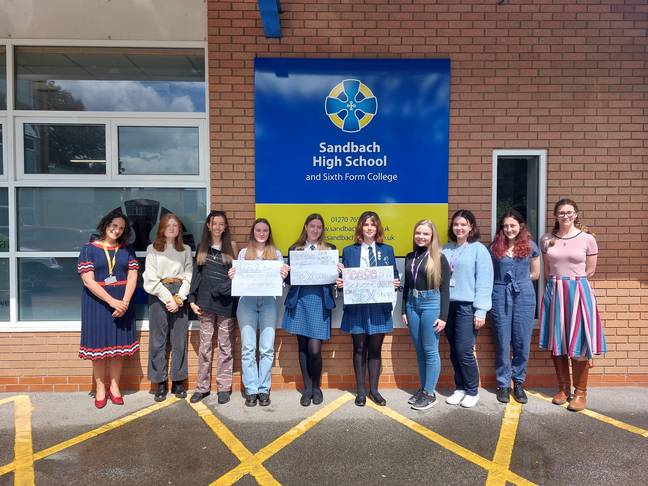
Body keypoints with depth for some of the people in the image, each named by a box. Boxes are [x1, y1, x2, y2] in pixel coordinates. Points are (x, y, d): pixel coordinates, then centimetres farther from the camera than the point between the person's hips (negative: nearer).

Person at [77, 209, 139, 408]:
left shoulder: (127, 250, 6)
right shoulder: (89, 249, -2)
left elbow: (132, 278, 0)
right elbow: (88, 281, -10)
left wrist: (124, 302, -14)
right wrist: (112, 301, -18)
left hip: (122, 303, 2)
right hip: (97, 302, -2)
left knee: (119, 344, 7)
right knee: (99, 344, 4)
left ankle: (114, 386, 21)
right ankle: (100, 389, 18)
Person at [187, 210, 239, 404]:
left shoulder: (231, 246, 5)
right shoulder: (202, 247, 10)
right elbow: (196, 274, 8)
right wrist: (192, 299, 1)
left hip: (226, 301, -1)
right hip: (205, 301, 2)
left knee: (225, 346, 4)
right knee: (205, 345, 7)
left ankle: (223, 387, 13)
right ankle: (202, 386, 17)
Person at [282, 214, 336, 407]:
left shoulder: (330, 249, 9)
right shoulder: (294, 249, 10)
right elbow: (288, 277, 8)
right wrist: (292, 273, -13)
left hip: (320, 301, -1)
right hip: (299, 300, 2)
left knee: (315, 349, -5)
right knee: (303, 347, 7)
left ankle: (316, 387, 18)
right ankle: (307, 388, 22)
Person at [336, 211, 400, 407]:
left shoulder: (387, 250, 9)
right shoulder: (349, 251, 6)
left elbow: (395, 277, 9)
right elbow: (343, 279, 5)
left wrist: (396, 283, -12)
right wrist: (340, 283, -16)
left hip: (379, 307, 1)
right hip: (357, 307, -1)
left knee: (375, 349, 9)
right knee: (359, 349, 6)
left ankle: (374, 390, 22)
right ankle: (360, 391, 19)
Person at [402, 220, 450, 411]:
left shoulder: (439, 258, -5)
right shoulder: (410, 257, 9)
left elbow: (444, 289, -7)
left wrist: (443, 316, -11)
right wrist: (404, 310, 12)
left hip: (431, 303, -5)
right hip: (412, 304, 5)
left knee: (430, 350, 1)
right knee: (419, 350, 12)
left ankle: (430, 393, 12)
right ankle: (422, 388, 23)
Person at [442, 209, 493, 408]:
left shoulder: (479, 249, -3)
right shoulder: (446, 249, 11)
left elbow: (484, 282, -8)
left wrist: (481, 310, -12)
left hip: (468, 306, -5)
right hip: (449, 305, 5)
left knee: (464, 351, -5)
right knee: (454, 351, 10)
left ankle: (472, 391, 14)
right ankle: (460, 388, 24)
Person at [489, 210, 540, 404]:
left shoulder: (530, 245, 6)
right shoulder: (494, 247, 4)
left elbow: (535, 274, 14)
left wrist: (519, 279, 8)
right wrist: (503, 281, 3)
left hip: (524, 296, 1)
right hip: (500, 297, 0)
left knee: (522, 343, 5)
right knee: (502, 344, 4)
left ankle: (519, 383, 23)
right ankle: (503, 385, 18)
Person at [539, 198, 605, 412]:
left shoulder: (587, 239, -3)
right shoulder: (546, 239, 5)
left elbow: (590, 270, 5)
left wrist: (572, 281, 5)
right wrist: (557, 282, 9)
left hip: (578, 292, -3)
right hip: (554, 292, 3)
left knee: (578, 345, -1)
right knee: (557, 343, 8)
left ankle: (580, 392, 13)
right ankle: (563, 388, 22)